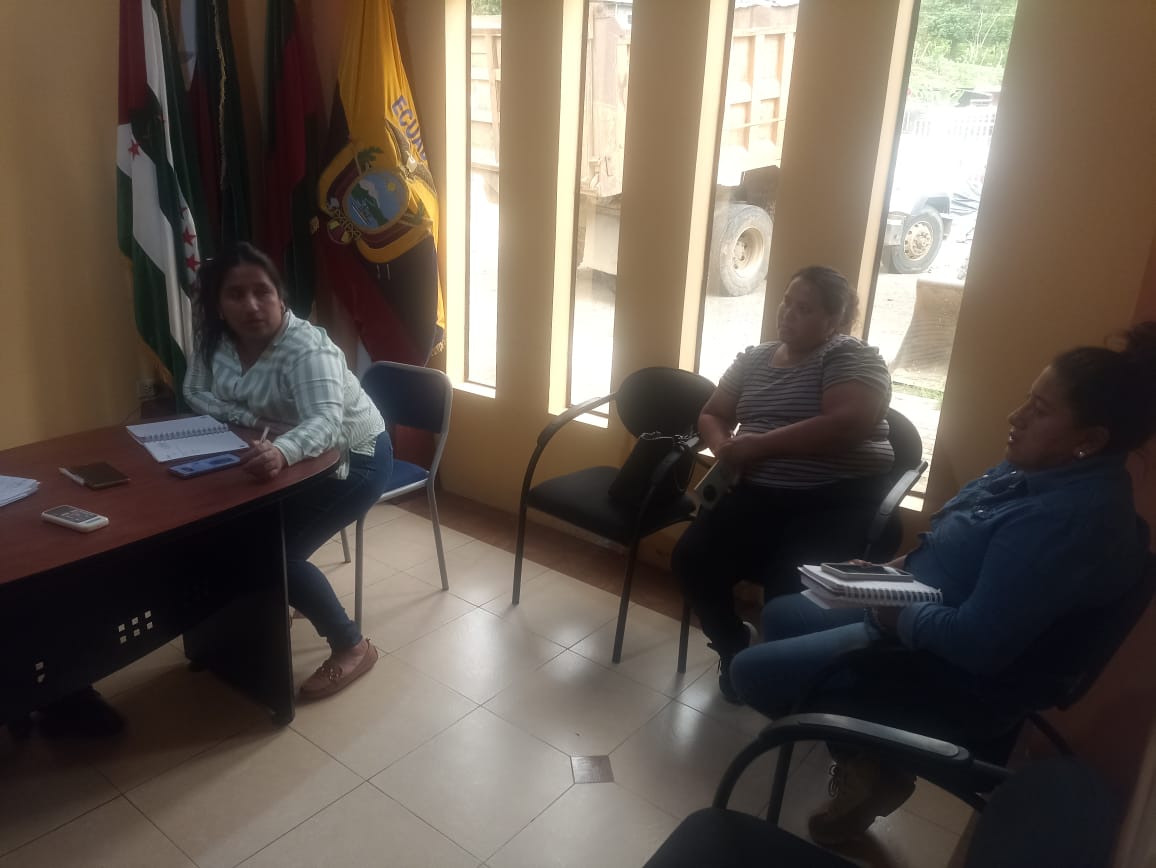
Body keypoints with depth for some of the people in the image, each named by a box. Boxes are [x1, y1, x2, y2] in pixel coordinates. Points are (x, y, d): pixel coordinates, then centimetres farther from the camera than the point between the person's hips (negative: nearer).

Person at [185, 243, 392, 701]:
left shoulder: (307, 347, -31)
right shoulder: (215, 340, -8)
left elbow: (326, 421, -45)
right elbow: (196, 393, 1)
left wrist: (281, 452, -66)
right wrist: (250, 420, -18)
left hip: (353, 458, -7)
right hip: (285, 452, 8)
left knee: (278, 552, -17)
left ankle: (352, 647, 1)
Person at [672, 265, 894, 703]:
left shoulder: (852, 357, -3)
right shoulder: (753, 358, 16)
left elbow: (846, 425, -20)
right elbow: (711, 415, 20)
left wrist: (758, 444, -19)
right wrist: (723, 445, -5)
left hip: (837, 500, -5)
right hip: (759, 494, 6)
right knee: (692, 558, -16)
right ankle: (735, 653, 11)